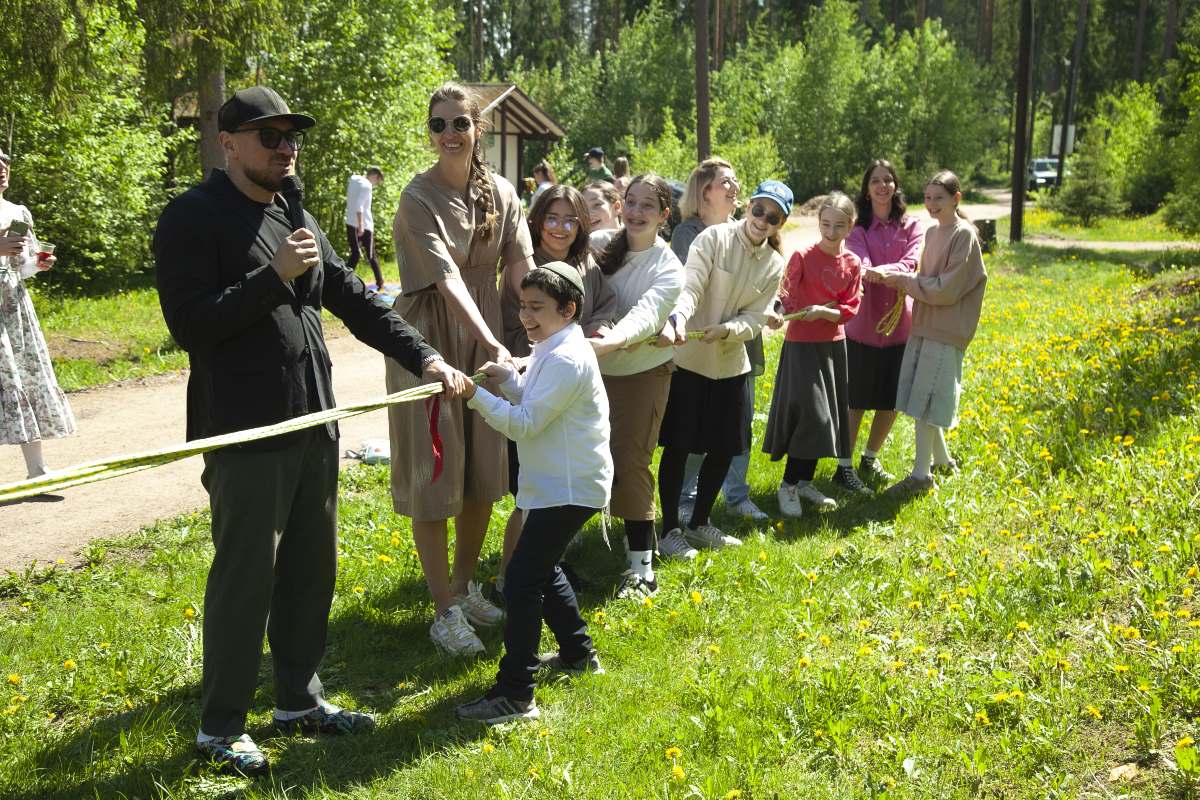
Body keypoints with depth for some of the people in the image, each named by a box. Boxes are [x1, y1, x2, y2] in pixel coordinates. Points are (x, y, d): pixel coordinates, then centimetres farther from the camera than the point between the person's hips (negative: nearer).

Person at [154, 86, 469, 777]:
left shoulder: (297, 219, 15)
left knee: (312, 571, 15)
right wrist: (275, 277, -21)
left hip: (314, 424, 8)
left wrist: (424, 357, 4)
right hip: (245, 433, -8)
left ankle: (300, 700, 31)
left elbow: (357, 301, 13)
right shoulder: (193, 219, -8)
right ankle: (220, 726, 14)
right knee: (245, 577, -1)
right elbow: (191, 325, -16)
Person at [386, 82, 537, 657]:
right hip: (429, 342, -6)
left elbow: (521, 270, -5)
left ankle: (465, 585, 31)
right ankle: (446, 611, 9)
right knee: (434, 474, -1)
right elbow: (447, 279, -25)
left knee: (485, 470, 13)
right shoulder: (419, 197, -15)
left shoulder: (501, 194, 3)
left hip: (485, 339, 6)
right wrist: (492, 343, -35)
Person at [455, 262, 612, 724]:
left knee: (522, 581, -13)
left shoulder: (566, 360, -21)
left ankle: (515, 694, -10)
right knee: (543, 570, 24)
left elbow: (524, 424, -24)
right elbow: (534, 405, 16)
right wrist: (508, 380, 0)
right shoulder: (553, 351, 12)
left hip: (569, 490, -11)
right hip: (560, 485, 11)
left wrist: (476, 396, -27)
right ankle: (578, 653, 40)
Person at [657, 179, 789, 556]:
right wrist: (677, 318, -42)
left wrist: (727, 330, -22)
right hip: (687, 359, -5)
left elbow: (756, 318, -2)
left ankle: (699, 524, 30)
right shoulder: (714, 238, -11)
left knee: (725, 449, 12)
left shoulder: (774, 265, 3)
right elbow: (690, 287, -23)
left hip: (731, 365, 5)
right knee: (678, 446, 1)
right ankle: (670, 529, 15)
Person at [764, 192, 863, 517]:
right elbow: (788, 300, -10)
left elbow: (849, 309, -3)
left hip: (834, 344, 5)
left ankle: (805, 481, 25)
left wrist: (823, 311, -20)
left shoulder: (852, 263, 1)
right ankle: (788, 486, 3)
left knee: (829, 415, 11)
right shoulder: (802, 257, -11)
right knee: (810, 414, -11)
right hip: (802, 344, -5)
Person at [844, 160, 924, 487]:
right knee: (856, 401, 1)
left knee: (891, 400, 11)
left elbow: (911, 263, -12)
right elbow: (860, 264, -18)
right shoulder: (858, 229, 0)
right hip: (863, 325, -3)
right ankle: (845, 465, 11)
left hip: (900, 325, 3)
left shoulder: (912, 227, 5)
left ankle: (870, 459, 29)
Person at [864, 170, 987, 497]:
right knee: (922, 399, 12)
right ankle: (942, 461, 28)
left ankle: (921, 474, 2)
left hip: (945, 331, -8)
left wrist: (903, 280, -11)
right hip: (923, 324, 8)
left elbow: (947, 288, -16)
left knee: (925, 401, -5)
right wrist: (889, 275, 0)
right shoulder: (932, 232, 12)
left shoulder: (964, 235, -12)